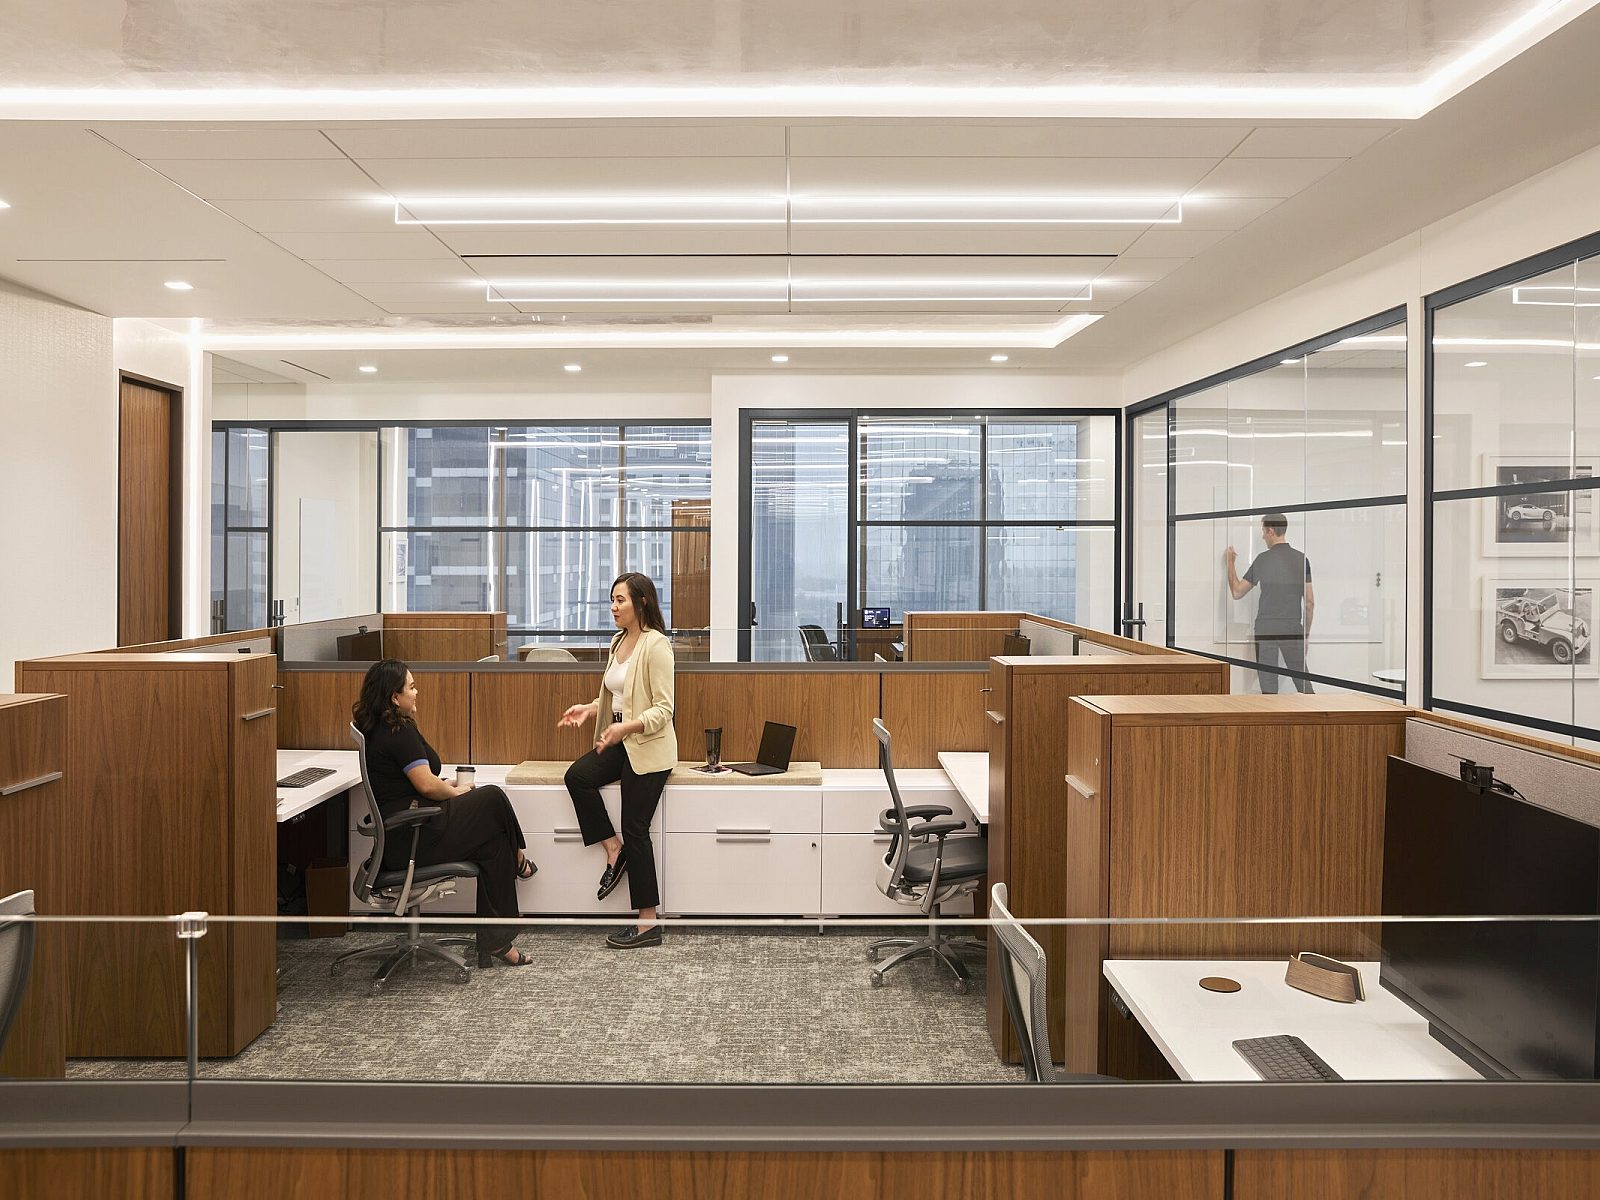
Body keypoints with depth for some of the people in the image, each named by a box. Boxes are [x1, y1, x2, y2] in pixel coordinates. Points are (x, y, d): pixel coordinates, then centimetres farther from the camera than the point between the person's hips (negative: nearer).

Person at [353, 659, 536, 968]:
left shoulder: (375, 729, 13)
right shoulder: (399, 732, -18)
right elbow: (426, 785, -22)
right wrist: (455, 792, -3)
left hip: (395, 837, 10)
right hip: (411, 839, -10)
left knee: (492, 844, 5)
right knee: (493, 799, -4)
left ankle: (495, 941, 7)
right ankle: (517, 860, 25)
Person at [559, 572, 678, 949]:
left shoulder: (656, 645, -16)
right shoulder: (618, 641, 10)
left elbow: (663, 708, -20)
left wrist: (627, 727, -33)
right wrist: (590, 709, 3)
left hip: (649, 747, -8)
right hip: (621, 742, 8)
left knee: (635, 830, -5)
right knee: (577, 776, -13)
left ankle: (648, 923, 6)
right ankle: (614, 849, 3)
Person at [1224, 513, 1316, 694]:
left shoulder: (1263, 559, -5)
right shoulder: (1302, 559, 3)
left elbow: (1237, 592, 1)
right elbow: (1310, 602, 4)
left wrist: (1230, 563, 13)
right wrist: (1306, 632, 14)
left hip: (1266, 628, -3)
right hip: (1293, 629, 3)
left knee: (1268, 686, 2)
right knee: (1302, 682, 9)